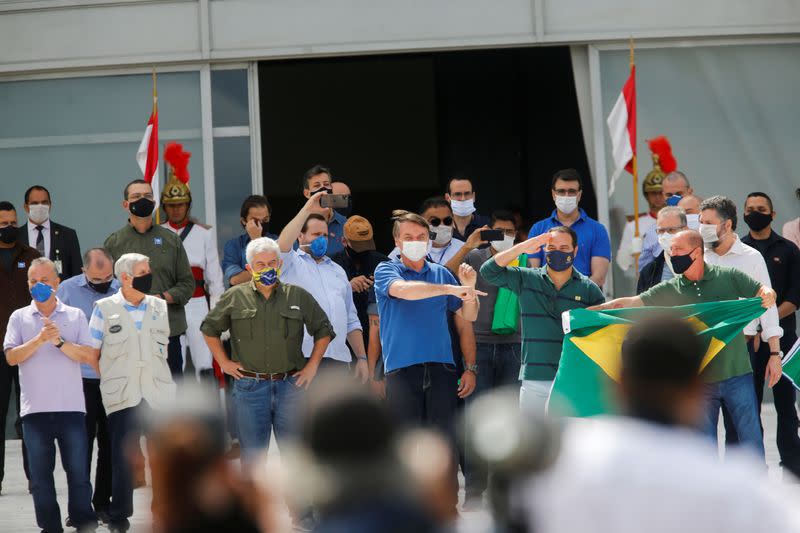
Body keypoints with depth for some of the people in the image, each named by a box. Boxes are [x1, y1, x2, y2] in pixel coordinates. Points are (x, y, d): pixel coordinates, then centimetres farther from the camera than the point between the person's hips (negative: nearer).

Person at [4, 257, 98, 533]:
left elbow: (90, 356, -2)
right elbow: (11, 357, -4)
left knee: (78, 472, -1)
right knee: (40, 476, 4)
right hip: (35, 408, 1)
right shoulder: (19, 317, 8)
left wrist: (60, 342, -15)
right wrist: (39, 339, -17)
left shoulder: (75, 316, 7)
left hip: (71, 407, -1)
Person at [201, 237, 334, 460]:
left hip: (290, 385, 0)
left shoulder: (299, 296, 5)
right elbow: (209, 328, 16)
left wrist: (312, 366, 7)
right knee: (253, 454, 4)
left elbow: (324, 331, 15)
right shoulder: (234, 297, 4)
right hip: (249, 387, 0)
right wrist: (223, 362, 9)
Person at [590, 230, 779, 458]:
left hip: (737, 375, -2)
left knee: (751, 439, 1)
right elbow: (629, 303, -3)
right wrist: (587, 312, -13)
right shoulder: (669, 290, 3)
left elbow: (765, 292, 0)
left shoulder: (728, 277, 0)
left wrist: (768, 296, -25)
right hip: (700, 380, 2)